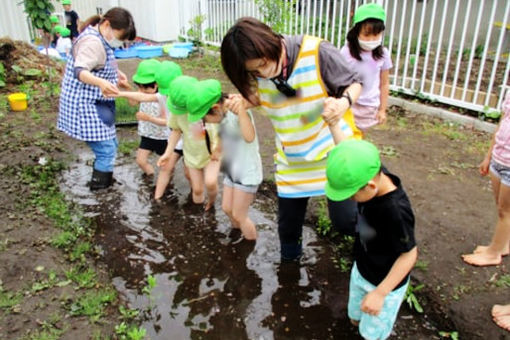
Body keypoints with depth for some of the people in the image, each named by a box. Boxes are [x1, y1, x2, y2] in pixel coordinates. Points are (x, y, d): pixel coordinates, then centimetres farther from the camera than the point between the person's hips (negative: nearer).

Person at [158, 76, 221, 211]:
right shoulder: (177, 110, -17)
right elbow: (176, 130, -2)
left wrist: (218, 149, -16)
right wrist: (168, 153, -7)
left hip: (213, 153, -3)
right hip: (192, 155, 3)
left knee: (210, 182, -25)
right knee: (197, 191, 5)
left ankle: (211, 201, 9)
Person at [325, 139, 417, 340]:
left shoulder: (396, 211, -43)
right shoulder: (373, 172, -24)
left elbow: (409, 255, -30)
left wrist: (380, 293, -29)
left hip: (386, 283, -7)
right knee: (356, 318, 30)